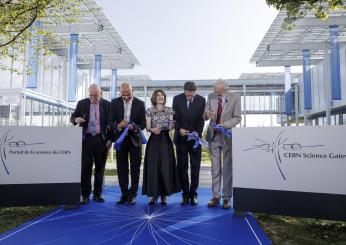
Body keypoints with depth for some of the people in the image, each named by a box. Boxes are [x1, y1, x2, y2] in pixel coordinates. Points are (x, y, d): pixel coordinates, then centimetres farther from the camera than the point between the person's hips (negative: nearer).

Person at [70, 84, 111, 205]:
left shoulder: (106, 104, 4)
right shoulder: (82, 103, 7)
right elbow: (72, 116, 10)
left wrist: (109, 139, -2)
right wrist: (76, 119, -15)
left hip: (101, 139, 0)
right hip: (86, 139, 0)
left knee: (100, 167, 6)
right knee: (85, 167, 0)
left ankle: (97, 194, 18)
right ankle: (85, 195, 10)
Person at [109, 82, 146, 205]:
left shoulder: (140, 103, -3)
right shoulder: (115, 102, 0)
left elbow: (143, 123, -3)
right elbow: (111, 122, -1)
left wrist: (134, 127, -23)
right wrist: (118, 126, -23)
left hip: (135, 139, -1)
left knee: (135, 168, 5)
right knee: (121, 168, 7)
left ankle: (132, 194, 16)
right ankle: (124, 194, 18)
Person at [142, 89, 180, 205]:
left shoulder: (169, 110, 7)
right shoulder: (150, 111, 6)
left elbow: (170, 128, 1)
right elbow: (147, 127, 0)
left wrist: (172, 122, -20)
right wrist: (153, 129, -20)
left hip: (165, 140, 0)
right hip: (154, 141, 0)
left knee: (165, 167, -2)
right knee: (153, 167, -1)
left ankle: (164, 195, 10)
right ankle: (154, 194, 12)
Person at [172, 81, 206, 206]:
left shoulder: (201, 100, -1)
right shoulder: (177, 99, -1)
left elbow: (201, 119, -1)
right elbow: (175, 117, 0)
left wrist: (198, 132, -16)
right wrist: (179, 129, -16)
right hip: (181, 138, 0)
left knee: (195, 167, 4)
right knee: (182, 167, 4)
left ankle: (193, 193, 14)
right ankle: (185, 193, 14)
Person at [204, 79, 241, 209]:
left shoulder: (235, 97, -5)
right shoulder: (211, 96, 3)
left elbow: (237, 118, -7)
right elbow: (205, 115, 3)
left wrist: (224, 124, -22)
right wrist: (207, 114, -21)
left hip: (227, 137, -2)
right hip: (213, 136, 3)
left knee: (227, 169, 4)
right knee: (215, 169, 8)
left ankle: (227, 198, 15)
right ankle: (216, 196, 17)